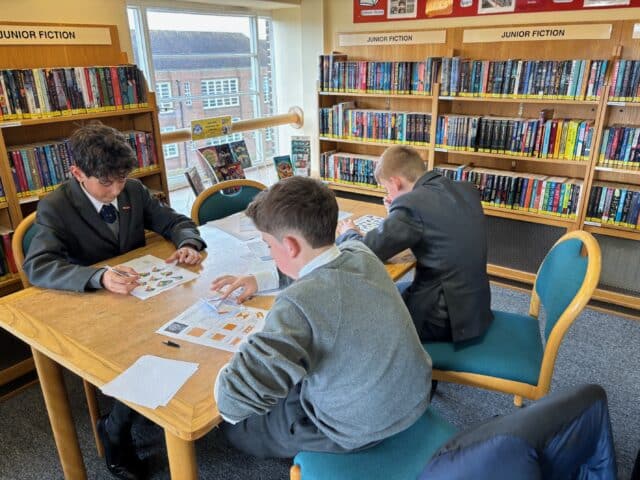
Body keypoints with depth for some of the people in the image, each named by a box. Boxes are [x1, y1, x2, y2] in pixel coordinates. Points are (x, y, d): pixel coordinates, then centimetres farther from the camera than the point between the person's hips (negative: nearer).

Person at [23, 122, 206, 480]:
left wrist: (188, 243, -19)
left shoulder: (134, 190, -1)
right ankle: (116, 429, 2)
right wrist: (100, 278, -44)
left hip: (141, 293, 4)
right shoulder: (55, 208, -14)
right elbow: (37, 266, -26)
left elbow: (175, 222, 6)